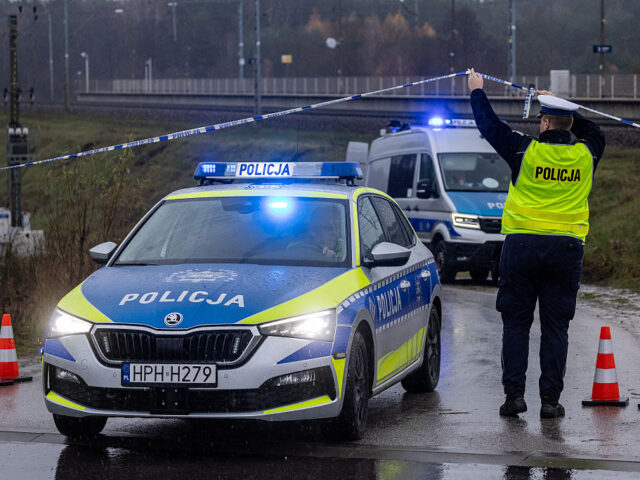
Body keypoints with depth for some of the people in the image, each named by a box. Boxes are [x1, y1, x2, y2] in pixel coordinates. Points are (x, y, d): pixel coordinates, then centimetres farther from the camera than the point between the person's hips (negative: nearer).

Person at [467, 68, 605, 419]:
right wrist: (560, 105, 36)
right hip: (567, 246, 2)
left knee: (516, 323, 7)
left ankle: (514, 393, 2)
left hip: (522, 243, -1)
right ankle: (550, 399, 1)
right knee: (555, 327, 4)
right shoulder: (585, 154, 2)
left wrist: (477, 91, 26)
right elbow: (591, 132, 27)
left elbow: (489, 125, 9)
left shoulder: (525, 150, -5)